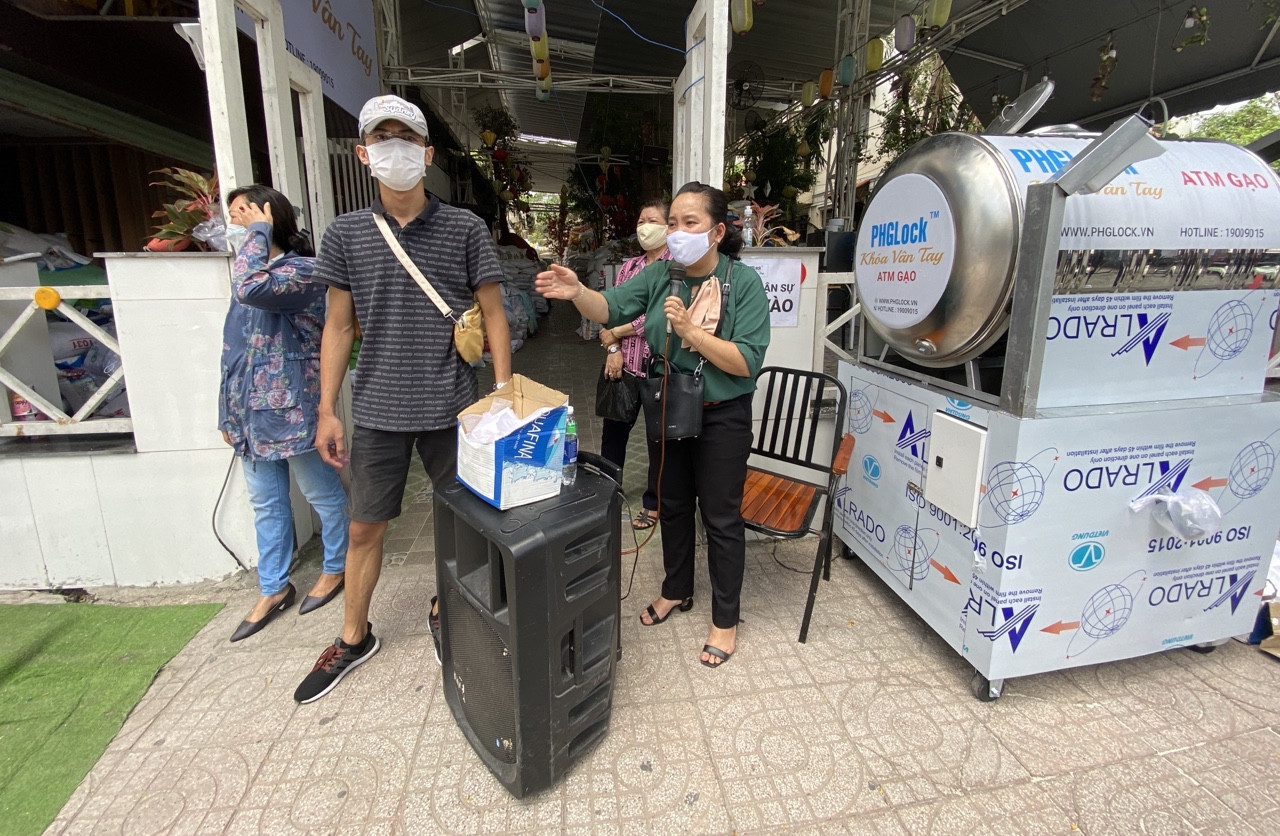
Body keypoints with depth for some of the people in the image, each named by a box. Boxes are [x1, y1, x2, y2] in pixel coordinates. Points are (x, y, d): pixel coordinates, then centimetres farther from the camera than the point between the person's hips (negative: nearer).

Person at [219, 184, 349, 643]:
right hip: (251, 409, 9)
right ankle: (273, 589, 30)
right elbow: (236, 344, 18)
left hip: (292, 406, -9)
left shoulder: (302, 270, -12)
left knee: (322, 493, 9)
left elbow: (251, 290, -35)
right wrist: (230, 410, 19)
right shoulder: (251, 267, 14)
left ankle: (336, 568, 30)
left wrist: (258, 229, -19)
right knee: (265, 504, 16)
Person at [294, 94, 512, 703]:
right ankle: (354, 638, 34)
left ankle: (445, 614, 38)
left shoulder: (465, 229, -2)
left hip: (451, 407, -1)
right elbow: (338, 327, 7)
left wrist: (505, 397, -6)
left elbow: (493, 316, 0)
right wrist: (326, 411, 4)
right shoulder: (346, 233, 4)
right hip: (378, 409, 2)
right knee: (364, 527, 12)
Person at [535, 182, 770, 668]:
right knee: (673, 504, 19)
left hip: (721, 418, -4)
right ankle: (677, 591, 42)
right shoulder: (661, 275, -1)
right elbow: (611, 309, -14)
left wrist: (690, 330, -28)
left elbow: (747, 362, -21)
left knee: (720, 517, 6)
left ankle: (725, 619, 26)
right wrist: (578, 293, -34)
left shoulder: (743, 282, -14)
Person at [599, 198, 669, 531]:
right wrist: (614, 349, -7)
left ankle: (653, 503, 24)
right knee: (613, 430, 14)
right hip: (624, 363, 6)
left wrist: (613, 334, -9)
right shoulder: (628, 267, 12)